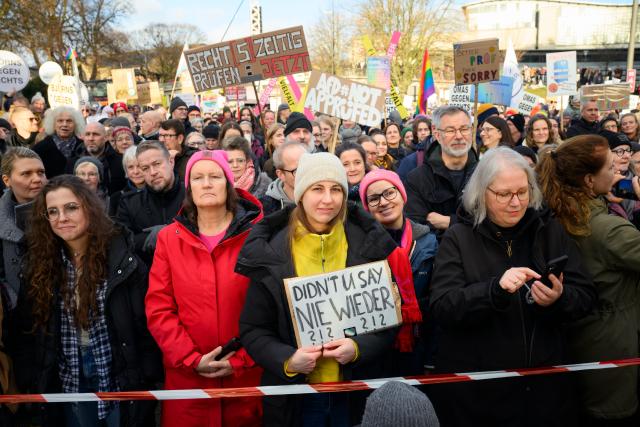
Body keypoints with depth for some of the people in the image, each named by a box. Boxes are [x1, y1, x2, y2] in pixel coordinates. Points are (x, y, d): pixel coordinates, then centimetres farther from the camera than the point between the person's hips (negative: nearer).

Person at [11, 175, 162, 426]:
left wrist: (148, 380, -14)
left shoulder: (122, 258, -10)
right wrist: (29, 383, 1)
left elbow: (146, 322, -11)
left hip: (121, 380, -3)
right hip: (68, 385, 3)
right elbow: (26, 330, 6)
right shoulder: (41, 263, 2)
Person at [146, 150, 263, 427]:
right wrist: (192, 359, -10)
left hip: (247, 374, -1)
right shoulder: (169, 238, 3)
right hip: (186, 376, 1)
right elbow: (158, 309, 0)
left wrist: (242, 359, -10)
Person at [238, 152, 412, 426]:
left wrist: (359, 347, -16)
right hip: (295, 395, -1)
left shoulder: (368, 245, -4)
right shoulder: (271, 251, -7)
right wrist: (287, 360, -18)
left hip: (356, 391, 1)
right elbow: (252, 329, -2)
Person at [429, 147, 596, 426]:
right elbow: (440, 308, -15)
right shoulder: (459, 237, -6)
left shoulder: (550, 230, 2)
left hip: (544, 380, 3)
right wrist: (495, 289, -29)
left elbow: (587, 298, 0)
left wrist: (560, 299, -22)